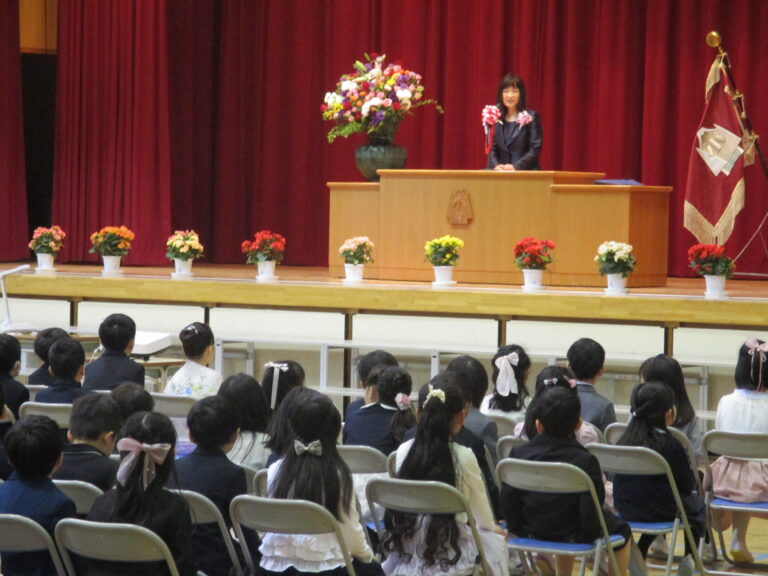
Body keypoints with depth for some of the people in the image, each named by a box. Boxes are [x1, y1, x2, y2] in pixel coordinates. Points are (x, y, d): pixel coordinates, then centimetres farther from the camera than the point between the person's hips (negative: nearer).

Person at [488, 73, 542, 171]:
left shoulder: (531, 117, 2)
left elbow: (535, 149, -4)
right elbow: (492, 148, 11)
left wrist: (516, 167, -16)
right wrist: (496, 165, -10)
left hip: (525, 171, -3)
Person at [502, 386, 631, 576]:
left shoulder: (518, 454, -12)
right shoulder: (585, 461, -22)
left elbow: (508, 500, -7)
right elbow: (591, 512, -22)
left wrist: (517, 528, 8)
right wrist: (590, 532, -3)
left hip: (531, 532, 4)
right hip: (574, 536, -4)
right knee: (622, 530, 25)